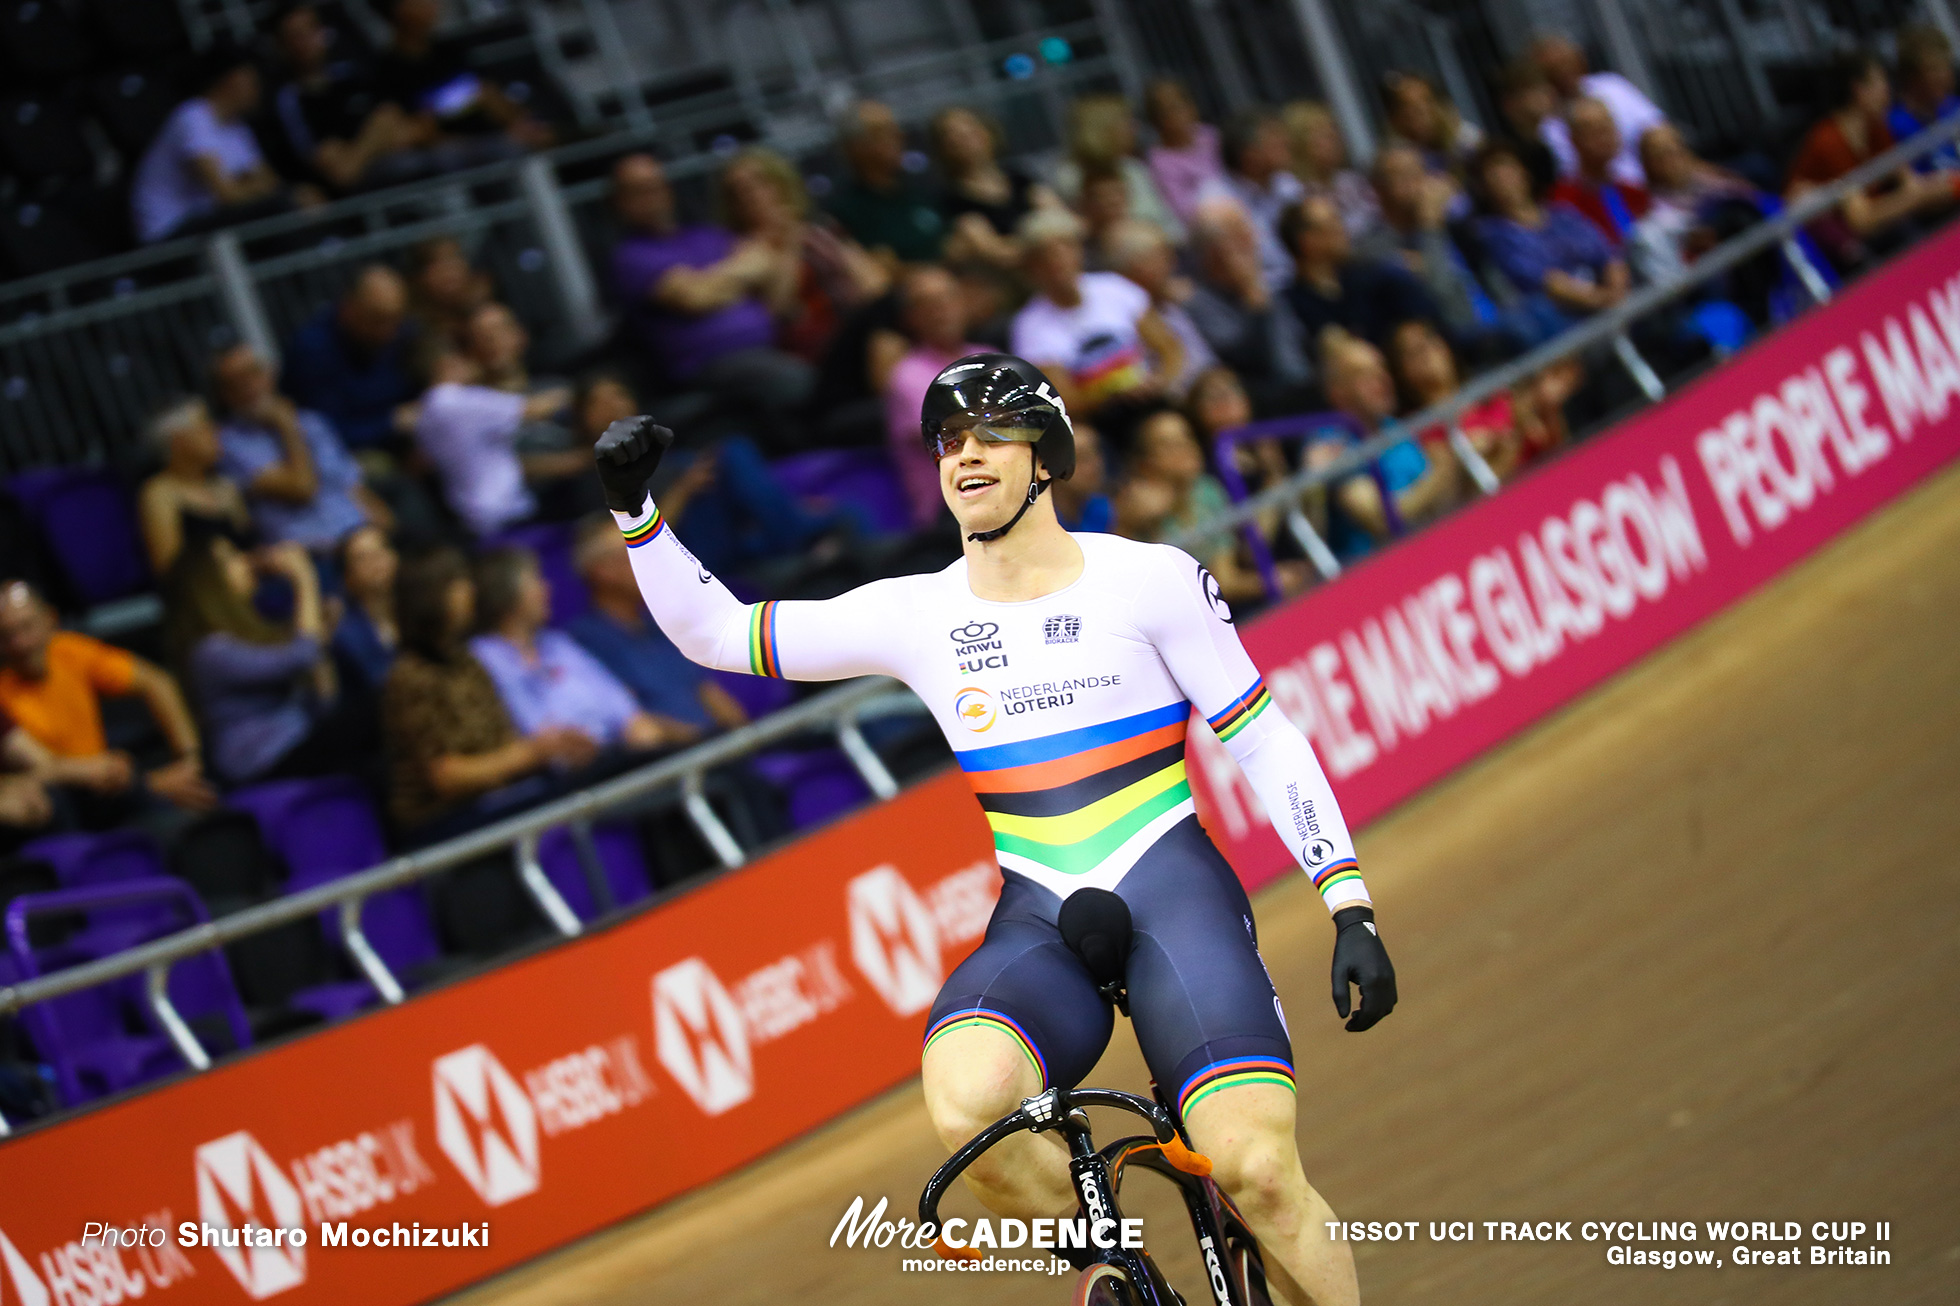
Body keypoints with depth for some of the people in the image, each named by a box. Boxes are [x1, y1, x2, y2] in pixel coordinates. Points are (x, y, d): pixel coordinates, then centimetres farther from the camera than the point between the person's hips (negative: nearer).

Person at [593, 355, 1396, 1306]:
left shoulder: (1151, 579, -1)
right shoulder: (915, 613, 5)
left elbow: (1265, 740, 1)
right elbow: (713, 632, 10)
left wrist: (1350, 906, -6)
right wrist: (634, 507, -4)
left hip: (1174, 895, -2)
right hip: (1035, 920, 2)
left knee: (1257, 1173, -21)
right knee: (965, 1109, -31)